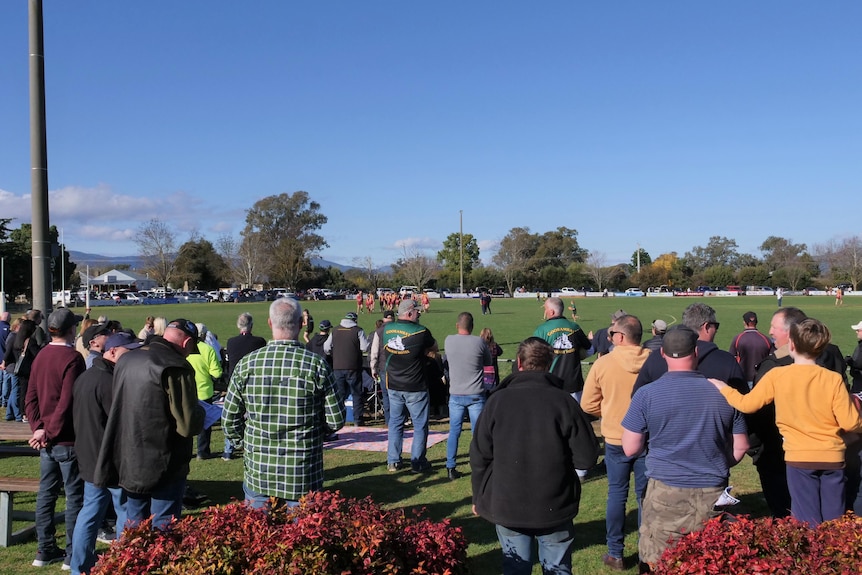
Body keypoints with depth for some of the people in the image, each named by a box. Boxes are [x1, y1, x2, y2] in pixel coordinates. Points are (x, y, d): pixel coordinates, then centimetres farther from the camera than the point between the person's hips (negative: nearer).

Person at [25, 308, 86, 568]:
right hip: (67, 440, -8)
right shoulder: (72, 358, -17)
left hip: (46, 439, 8)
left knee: (46, 494, 14)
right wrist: (50, 433, -12)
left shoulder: (40, 356, 8)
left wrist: (39, 428, 0)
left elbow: (31, 398, 7)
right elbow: (67, 403, -21)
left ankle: (45, 550, 22)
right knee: (75, 496, 1)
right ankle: (73, 554, 7)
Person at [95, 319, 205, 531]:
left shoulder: (126, 361, 7)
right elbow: (189, 426, -20)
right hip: (163, 468, -7)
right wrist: (199, 412, 1)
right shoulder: (176, 368, -17)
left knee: (133, 530, 19)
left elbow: (119, 409, 17)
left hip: (126, 464, 7)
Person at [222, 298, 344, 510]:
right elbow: (336, 420, -6)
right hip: (304, 476, -1)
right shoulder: (316, 365, -11)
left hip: (258, 471, 2)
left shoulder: (246, 364, -7)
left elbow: (229, 419, -1)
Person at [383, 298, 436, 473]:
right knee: (420, 425, 7)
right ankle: (418, 463, 12)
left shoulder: (387, 329, -2)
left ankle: (393, 461, 19)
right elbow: (433, 347, -1)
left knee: (395, 422, 15)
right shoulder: (421, 332, -16)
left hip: (393, 386, 5)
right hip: (415, 387, -5)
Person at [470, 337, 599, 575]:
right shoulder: (563, 401, -11)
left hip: (506, 506, 1)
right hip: (554, 507, -1)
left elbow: (479, 457, -3)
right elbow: (587, 457, -11)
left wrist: (479, 497, 11)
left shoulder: (497, 401, -7)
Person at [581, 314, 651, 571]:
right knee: (646, 495, 13)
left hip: (616, 439, -1)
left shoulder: (603, 363, -12)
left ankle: (615, 554, 18)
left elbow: (588, 405, -5)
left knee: (617, 494, 11)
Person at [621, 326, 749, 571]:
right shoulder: (723, 393, 0)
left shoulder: (647, 395, -8)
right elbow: (741, 447, 8)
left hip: (665, 494, -3)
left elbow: (630, 449, -4)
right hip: (713, 494, 3)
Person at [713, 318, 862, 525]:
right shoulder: (833, 379, -8)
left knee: (809, 526, 7)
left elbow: (747, 404, -2)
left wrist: (722, 388, 15)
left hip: (800, 458, -1)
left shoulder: (776, 376, -8)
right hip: (832, 457, 1)